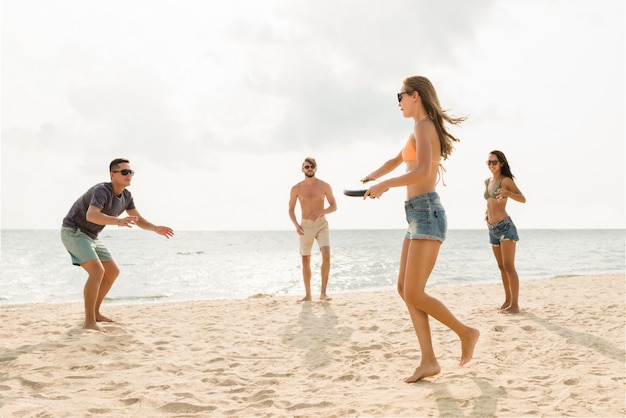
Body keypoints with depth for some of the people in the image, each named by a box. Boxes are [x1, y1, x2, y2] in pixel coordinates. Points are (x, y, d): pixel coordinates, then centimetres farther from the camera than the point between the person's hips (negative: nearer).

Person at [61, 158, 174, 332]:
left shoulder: (126, 196, 0)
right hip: (73, 232, -9)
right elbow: (91, 215, -44)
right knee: (97, 271, -25)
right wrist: (118, 221, -59)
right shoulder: (102, 191, -27)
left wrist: (156, 228, -11)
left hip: (90, 236, 9)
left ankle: (95, 313, 24)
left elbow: (139, 220, 8)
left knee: (112, 272, 11)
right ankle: (89, 321, -20)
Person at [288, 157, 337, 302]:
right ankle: (308, 295, 19)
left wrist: (321, 211, -20)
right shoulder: (296, 189, -3)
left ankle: (323, 292, -12)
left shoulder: (325, 186, -3)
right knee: (306, 261, 6)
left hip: (322, 224, -1)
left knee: (326, 255, -21)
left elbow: (334, 206, 1)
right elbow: (291, 210, 5)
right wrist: (296, 225, -14)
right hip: (305, 226, 1)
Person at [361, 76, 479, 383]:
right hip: (419, 217, 10)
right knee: (404, 290, 5)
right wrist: (370, 179, 26)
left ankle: (466, 333, 8)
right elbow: (397, 160, 36)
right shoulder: (423, 129, 21)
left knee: (414, 294, -11)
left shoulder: (422, 127, -9)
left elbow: (422, 171, -25)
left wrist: (385, 184, -15)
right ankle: (428, 360, 6)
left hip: (427, 213, -10)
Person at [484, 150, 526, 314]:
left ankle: (515, 305, -9)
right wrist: (486, 211, 12)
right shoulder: (487, 182, 13)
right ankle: (508, 300, 22)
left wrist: (508, 193, -35)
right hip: (492, 229, 7)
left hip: (505, 226, -7)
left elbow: (523, 199, -17)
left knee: (509, 266, -10)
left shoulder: (506, 180, -6)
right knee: (501, 266, 13)